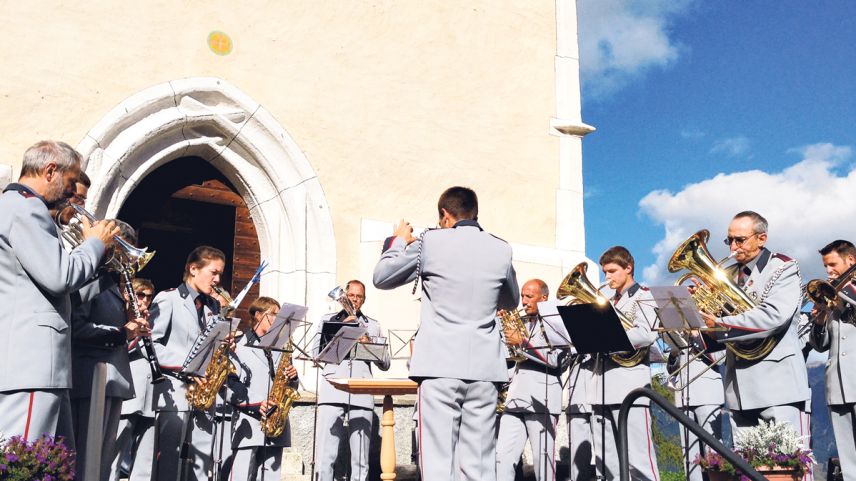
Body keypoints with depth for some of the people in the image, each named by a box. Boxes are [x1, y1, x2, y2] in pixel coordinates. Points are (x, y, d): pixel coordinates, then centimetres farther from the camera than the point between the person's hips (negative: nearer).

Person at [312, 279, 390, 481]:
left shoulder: (372, 325, 19)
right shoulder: (328, 320, 17)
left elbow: (385, 364, 14)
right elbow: (316, 353, 4)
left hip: (361, 396, 1)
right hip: (332, 394, -1)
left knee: (360, 461, 2)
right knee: (325, 458, -7)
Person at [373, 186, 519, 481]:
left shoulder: (430, 242, -2)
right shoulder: (501, 249, 7)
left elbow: (381, 278, 10)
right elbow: (511, 302, 23)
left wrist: (399, 241, 24)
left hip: (440, 367, -3)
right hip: (484, 368, 3)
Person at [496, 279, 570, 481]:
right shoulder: (519, 323, 21)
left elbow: (555, 359, -10)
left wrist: (523, 342, -11)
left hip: (541, 399, -5)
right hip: (515, 396, 6)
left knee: (543, 460, -2)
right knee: (502, 457, -2)